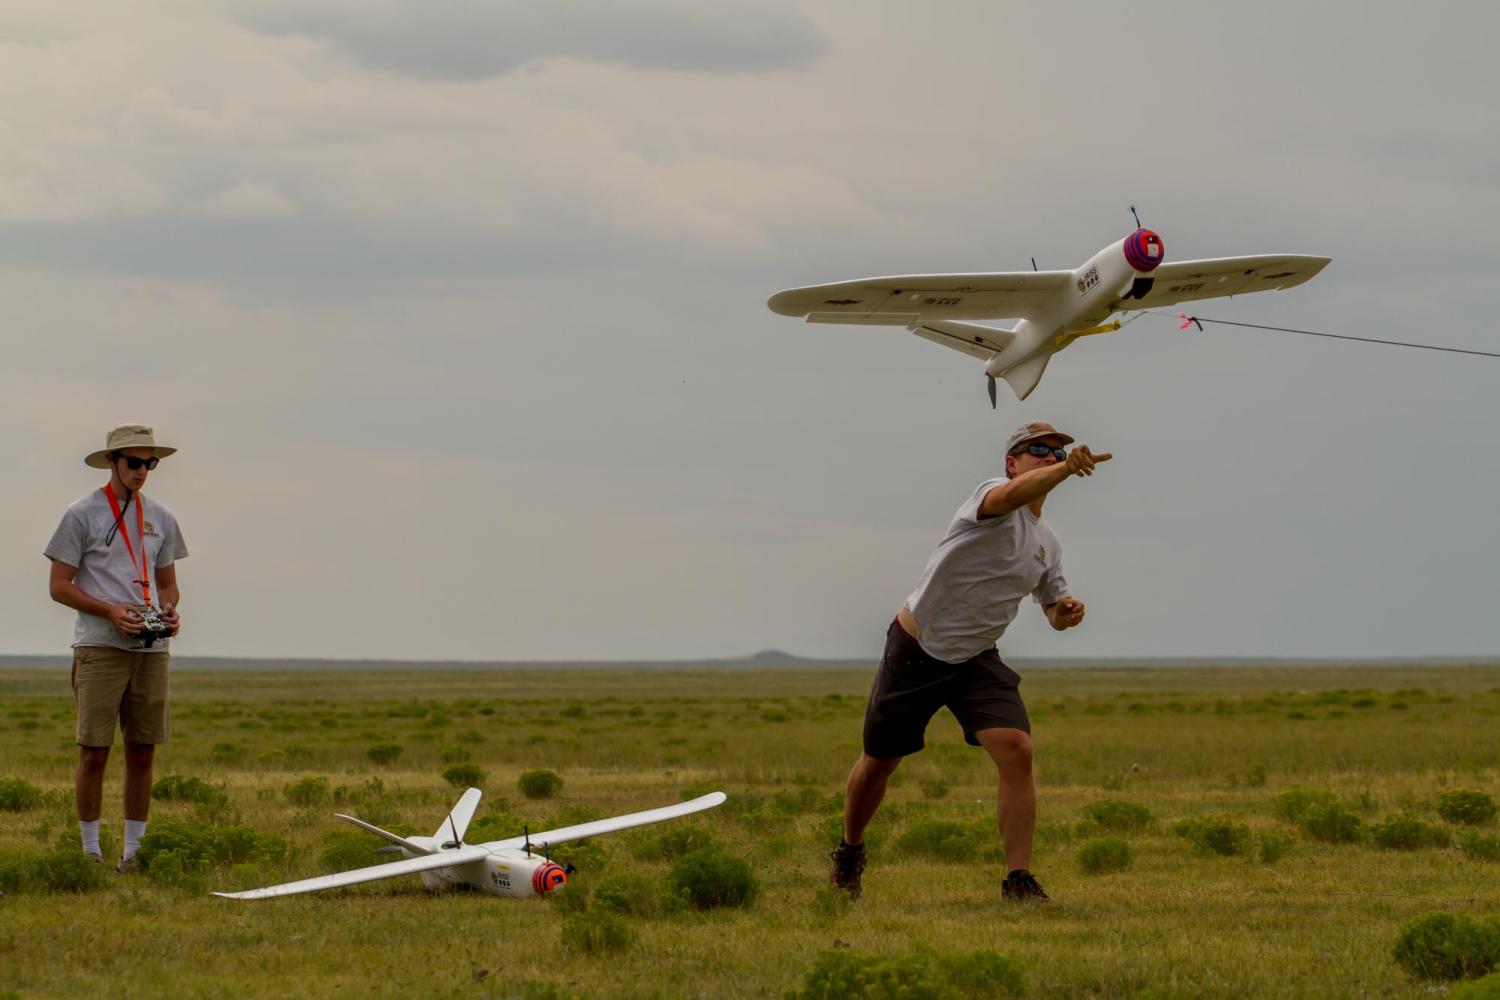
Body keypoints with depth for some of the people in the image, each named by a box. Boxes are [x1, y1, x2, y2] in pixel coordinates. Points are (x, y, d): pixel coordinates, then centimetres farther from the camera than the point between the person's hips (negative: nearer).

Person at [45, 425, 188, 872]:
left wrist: (169, 610, -1)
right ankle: (90, 851, 2)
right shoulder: (82, 515, -1)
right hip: (99, 647, -5)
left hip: (151, 649, 5)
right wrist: (111, 611, -16)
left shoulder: (160, 518, 15)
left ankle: (133, 852, 12)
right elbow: (59, 586, -3)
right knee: (94, 752, -5)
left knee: (142, 753, 5)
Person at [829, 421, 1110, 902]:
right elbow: (1012, 495, -43)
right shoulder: (993, 494, -17)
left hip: (977, 662, 5)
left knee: (1017, 752, -18)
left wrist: (1065, 610, -4)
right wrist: (1065, 470, -61)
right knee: (879, 761, 10)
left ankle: (1019, 880, -16)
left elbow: (1052, 607, 21)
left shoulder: (1047, 544, 6)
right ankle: (849, 853, 37)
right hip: (915, 649, -5)